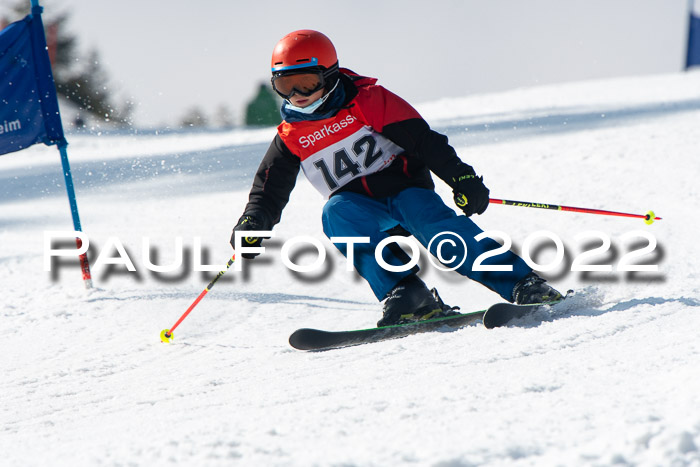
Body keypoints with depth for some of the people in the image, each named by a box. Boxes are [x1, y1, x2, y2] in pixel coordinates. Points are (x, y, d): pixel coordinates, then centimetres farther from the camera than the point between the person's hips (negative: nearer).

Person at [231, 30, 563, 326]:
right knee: (336, 212, -30)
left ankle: (524, 284, -34)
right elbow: (269, 191, 12)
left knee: (434, 223, -32)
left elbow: (423, 139, -7)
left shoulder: (367, 101, -1)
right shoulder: (290, 138, 9)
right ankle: (406, 294, -40)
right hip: (361, 209, 3)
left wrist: (461, 177, -17)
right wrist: (252, 223, -9)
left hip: (406, 188, -3)